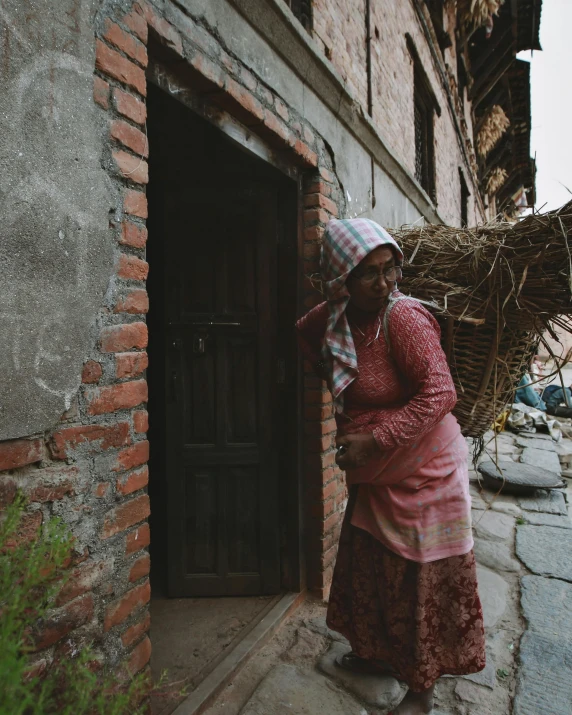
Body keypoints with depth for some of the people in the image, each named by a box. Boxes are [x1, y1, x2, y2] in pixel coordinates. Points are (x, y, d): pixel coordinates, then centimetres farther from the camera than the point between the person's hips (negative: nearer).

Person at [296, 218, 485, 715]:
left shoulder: (403, 316, -22)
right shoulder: (336, 318, -3)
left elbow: (439, 393, -27)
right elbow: (305, 332, 20)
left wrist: (374, 439, -28)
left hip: (422, 473, -7)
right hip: (373, 474, 7)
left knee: (422, 579, 9)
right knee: (369, 567, 22)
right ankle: (381, 653, 48)